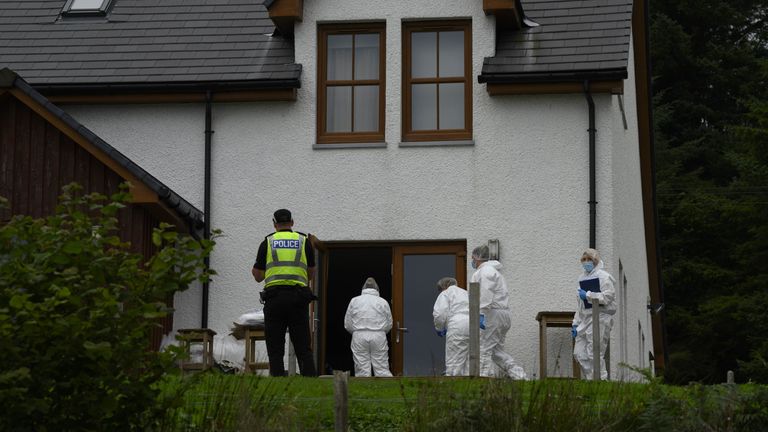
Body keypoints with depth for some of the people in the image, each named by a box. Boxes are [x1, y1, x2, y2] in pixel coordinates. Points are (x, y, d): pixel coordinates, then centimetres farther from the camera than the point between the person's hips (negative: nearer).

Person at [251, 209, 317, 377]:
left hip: (274, 297, -1)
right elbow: (311, 274, 15)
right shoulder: (304, 241, 9)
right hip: (298, 297, 1)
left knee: (275, 349, 3)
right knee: (303, 348, 3)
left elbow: (258, 276, 10)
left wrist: (254, 271, 33)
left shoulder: (267, 242, 7)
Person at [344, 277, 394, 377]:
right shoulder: (383, 302, 6)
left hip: (359, 337, 0)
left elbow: (347, 325, 7)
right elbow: (389, 324, 9)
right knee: (382, 369, 1)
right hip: (379, 337, 0)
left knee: (362, 370, 0)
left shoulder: (354, 301, 7)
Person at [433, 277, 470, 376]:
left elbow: (439, 314, -6)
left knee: (454, 362, -5)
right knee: (468, 362, 9)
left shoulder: (445, 294, 8)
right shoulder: (466, 293, 29)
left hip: (458, 327, -6)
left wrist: (439, 328, 12)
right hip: (474, 325, 6)